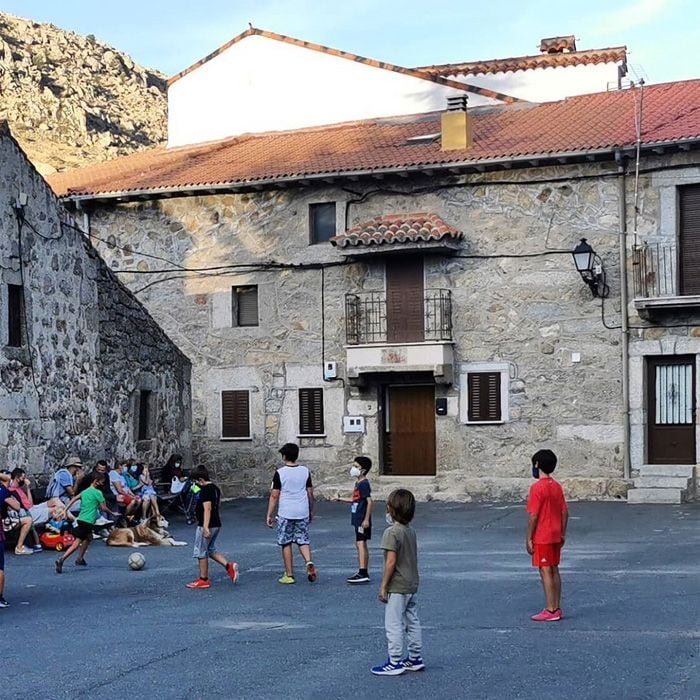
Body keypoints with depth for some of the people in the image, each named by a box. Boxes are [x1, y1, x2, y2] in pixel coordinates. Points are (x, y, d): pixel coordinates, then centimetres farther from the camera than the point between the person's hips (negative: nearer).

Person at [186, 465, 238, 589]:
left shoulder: (205, 490, -18)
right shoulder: (215, 488, 12)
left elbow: (207, 509, -25)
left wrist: (205, 527, -28)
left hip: (206, 525, -10)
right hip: (217, 524, 10)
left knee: (201, 552, 2)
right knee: (211, 550, 21)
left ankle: (203, 580, 8)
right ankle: (229, 565, 5)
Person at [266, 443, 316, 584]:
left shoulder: (280, 473, -8)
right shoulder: (305, 471, 4)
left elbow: (274, 496, -7)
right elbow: (310, 493, 9)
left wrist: (269, 515, 0)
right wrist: (311, 511, 21)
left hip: (285, 514, -3)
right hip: (303, 512, 3)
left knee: (286, 543, 6)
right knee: (303, 541, 12)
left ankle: (289, 575, 9)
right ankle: (309, 562, -15)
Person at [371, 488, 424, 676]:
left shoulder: (391, 532, -18)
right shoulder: (411, 531, 8)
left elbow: (391, 561, -21)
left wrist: (383, 586, -16)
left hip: (397, 587, -9)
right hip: (412, 585, 9)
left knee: (393, 624, -2)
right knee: (412, 622, 15)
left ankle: (395, 662, 2)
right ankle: (416, 658, 22)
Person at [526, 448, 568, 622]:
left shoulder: (537, 488, -15)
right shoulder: (557, 486, 8)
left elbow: (533, 516, -17)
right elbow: (565, 512, 9)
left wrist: (528, 539, -12)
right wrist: (562, 534, 16)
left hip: (542, 537, -8)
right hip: (556, 536, 8)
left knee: (545, 572, -4)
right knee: (554, 570, 12)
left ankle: (550, 611, -4)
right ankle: (557, 608, 16)